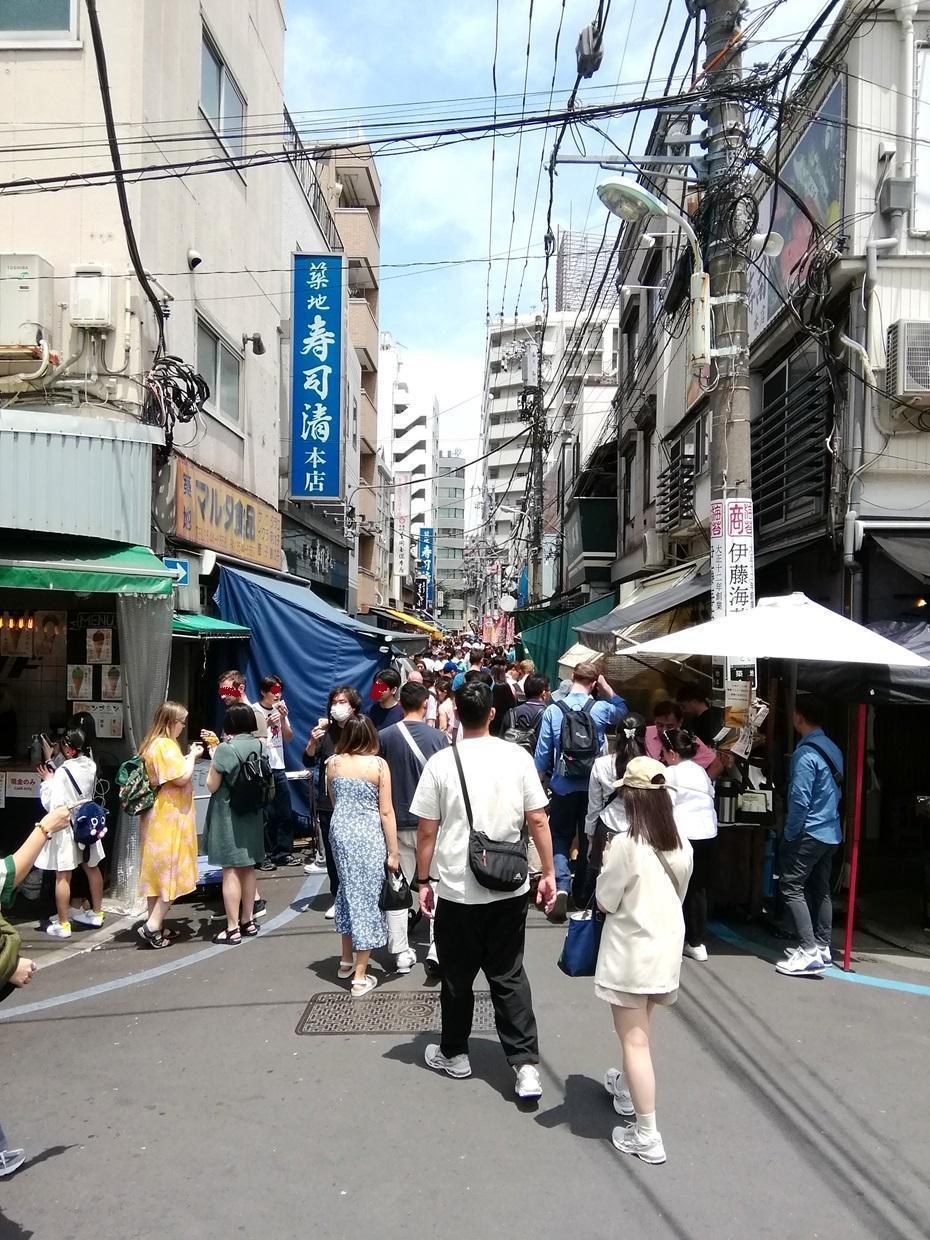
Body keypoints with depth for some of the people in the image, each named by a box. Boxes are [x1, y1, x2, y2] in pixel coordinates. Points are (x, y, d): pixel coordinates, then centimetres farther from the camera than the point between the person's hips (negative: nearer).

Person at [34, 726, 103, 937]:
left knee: (63, 876, 2)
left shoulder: (63, 772, -23)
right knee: (92, 868, 18)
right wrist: (53, 772, 9)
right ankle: (96, 913, 31)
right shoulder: (91, 766, -2)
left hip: (66, 827, -7)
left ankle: (62, 924, 9)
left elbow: (52, 805, -21)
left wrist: (47, 780, -11)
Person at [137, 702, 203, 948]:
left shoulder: (151, 744, 13)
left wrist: (187, 757, 14)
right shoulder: (167, 745, -18)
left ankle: (154, 922, 19)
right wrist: (192, 756, -8)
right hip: (170, 818, -10)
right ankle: (153, 925, -4)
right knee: (171, 871, -3)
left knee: (157, 870, 13)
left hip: (157, 817, 10)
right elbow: (181, 778, -22)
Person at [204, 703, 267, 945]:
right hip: (252, 814, 6)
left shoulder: (226, 748, -17)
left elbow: (212, 786, -14)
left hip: (228, 815, -6)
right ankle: (248, 920, 26)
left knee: (230, 871, -1)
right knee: (247, 868, 16)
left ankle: (233, 929, 2)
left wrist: (213, 758, 0)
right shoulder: (258, 745, 0)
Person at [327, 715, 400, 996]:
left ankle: (346, 960, 34)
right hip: (368, 835, -4)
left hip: (340, 832, 4)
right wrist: (393, 851, -4)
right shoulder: (378, 764, -10)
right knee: (367, 896, 4)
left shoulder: (333, 763, 1)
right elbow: (386, 812, -9)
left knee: (348, 891, 21)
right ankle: (360, 977, 9)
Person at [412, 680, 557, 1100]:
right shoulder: (517, 758, -6)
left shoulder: (441, 763, -10)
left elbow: (427, 831, -6)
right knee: (509, 976, 12)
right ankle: (526, 1065, 8)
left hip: (457, 889, -1)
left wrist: (423, 881, 5)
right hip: (509, 889, 2)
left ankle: (454, 1054, 33)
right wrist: (548, 873, 6)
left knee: (457, 977, 15)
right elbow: (538, 820, -3)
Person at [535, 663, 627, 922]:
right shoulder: (601, 709, -6)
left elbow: (543, 751, -4)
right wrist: (606, 687, 11)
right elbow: (622, 708, 18)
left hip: (563, 786, -1)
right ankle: (581, 893, 26)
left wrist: (539, 779, 10)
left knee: (560, 839, 8)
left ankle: (561, 886, -14)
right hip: (592, 786, 1)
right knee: (588, 840, 16)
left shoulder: (553, 710, -9)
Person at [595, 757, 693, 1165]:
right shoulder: (681, 846, -1)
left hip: (631, 951, -7)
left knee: (634, 1040, 2)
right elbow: (677, 896, 10)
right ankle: (626, 1087, 47)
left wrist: (607, 868, 1)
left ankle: (647, 1135, 6)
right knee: (638, 1030, 26)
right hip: (667, 947, 7)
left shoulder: (626, 845, -21)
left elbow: (605, 902, -13)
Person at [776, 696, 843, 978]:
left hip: (809, 833, -9)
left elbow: (799, 799, -20)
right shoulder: (833, 749, 8)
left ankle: (809, 952, -9)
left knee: (792, 887, -5)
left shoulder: (806, 753, -18)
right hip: (831, 833, 9)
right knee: (820, 889, 15)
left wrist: (790, 835, -9)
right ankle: (822, 947, 21)